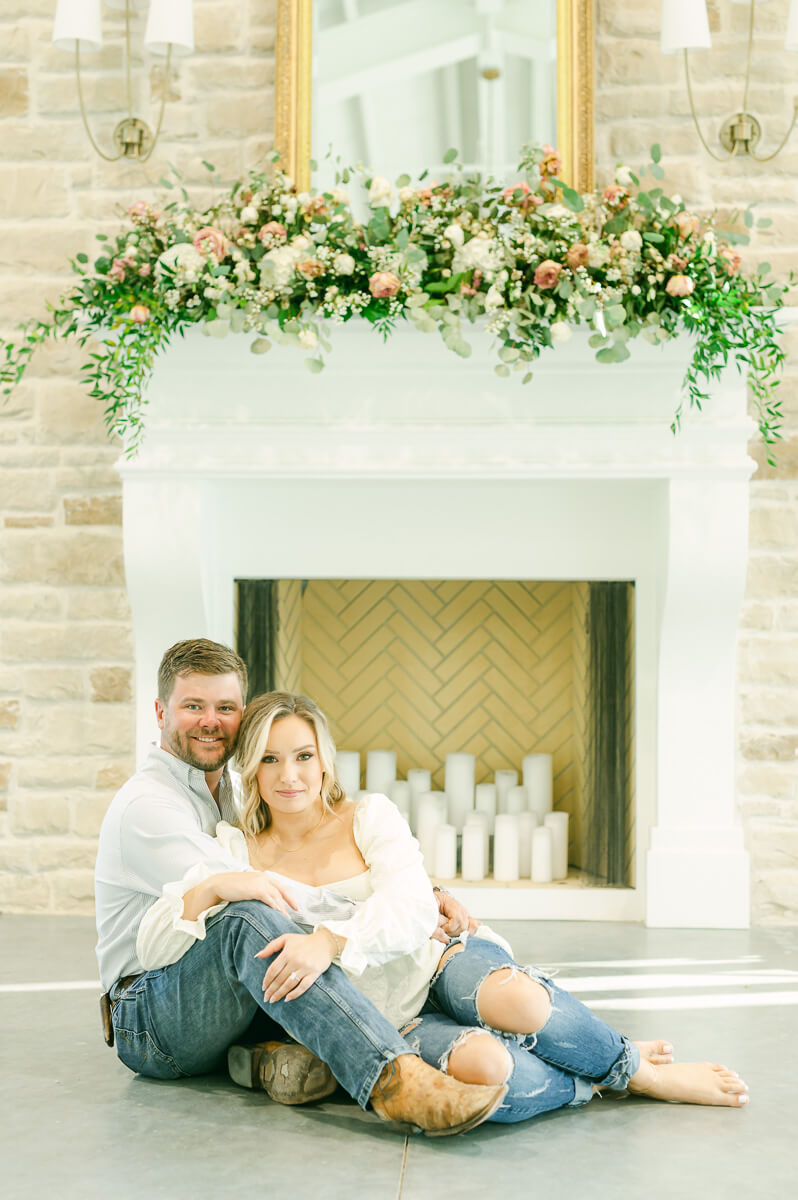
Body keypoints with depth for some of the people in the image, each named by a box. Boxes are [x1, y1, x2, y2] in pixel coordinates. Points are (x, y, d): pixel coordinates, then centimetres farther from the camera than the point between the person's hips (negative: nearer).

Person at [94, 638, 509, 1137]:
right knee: (251, 918, -37)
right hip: (148, 1021, -8)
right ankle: (395, 1080, -54)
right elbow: (246, 895, -20)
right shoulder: (145, 806, -10)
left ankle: (279, 1049, -25)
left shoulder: (237, 793, 17)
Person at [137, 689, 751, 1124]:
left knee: (513, 1000, -38)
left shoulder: (371, 817, 5)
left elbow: (413, 908, -13)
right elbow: (153, 949, -2)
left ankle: (629, 1061, -9)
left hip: (443, 961, 1)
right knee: (480, 1068, -37)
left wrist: (331, 940, -31)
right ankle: (629, 1077, -12)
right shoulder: (235, 850, 6)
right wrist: (211, 889, -21)